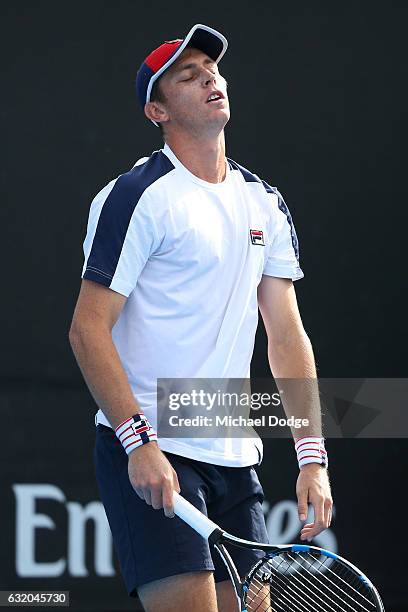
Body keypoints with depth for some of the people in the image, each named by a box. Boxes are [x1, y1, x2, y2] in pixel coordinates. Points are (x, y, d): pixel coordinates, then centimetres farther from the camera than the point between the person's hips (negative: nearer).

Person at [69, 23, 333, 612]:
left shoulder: (265, 204, 13)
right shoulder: (138, 196, -8)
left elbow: (287, 336, 13)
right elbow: (88, 330, -11)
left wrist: (313, 457, 4)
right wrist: (139, 442, -20)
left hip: (235, 459, 7)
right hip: (148, 455, -7)